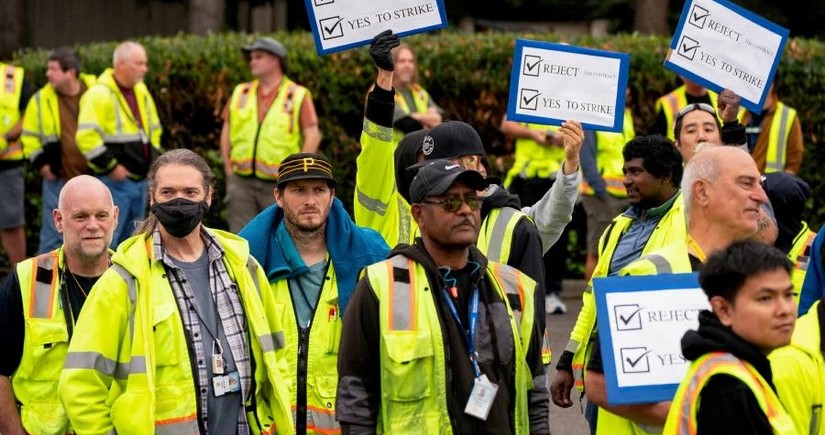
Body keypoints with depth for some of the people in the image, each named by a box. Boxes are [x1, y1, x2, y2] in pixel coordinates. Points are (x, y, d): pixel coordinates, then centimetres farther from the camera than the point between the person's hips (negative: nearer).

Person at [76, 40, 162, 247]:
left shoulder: (141, 91, 12)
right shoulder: (100, 94, -15)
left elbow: (154, 128, 26)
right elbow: (86, 137, -23)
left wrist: (153, 158, 13)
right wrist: (110, 166, -20)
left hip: (140, 179, 8)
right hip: (115, 182, -8)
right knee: (106, 240, -8)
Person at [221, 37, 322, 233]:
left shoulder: (298, 96, 0)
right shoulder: (241, 93, 13)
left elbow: (313, 136, -4)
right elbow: (226, 131, 15)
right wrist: (229, 170, 6)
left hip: (279, 186, -3)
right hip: (241, 183, 3)